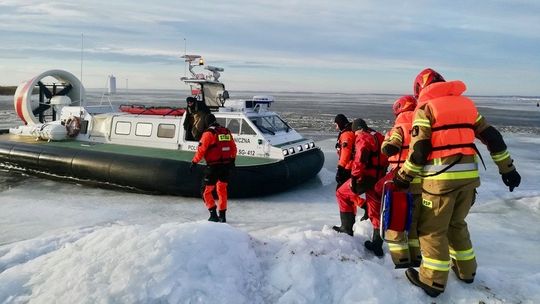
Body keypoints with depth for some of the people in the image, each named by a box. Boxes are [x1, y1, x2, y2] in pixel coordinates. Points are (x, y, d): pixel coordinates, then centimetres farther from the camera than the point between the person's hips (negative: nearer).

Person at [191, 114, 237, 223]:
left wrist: (194, 162, -4)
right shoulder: (227, 131, 8)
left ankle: (213, 213, -4)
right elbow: (233, 147, 16)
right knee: (222, 189, 19)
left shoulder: (208, 133, -10)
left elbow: (201, 149, -13)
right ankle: (222, 215, 23)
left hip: (213, 166, -6)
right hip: (226, 165, 6)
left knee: (206, 191, 5)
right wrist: (232, 160, 29)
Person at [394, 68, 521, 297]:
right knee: (456, 223, 24)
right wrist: (507, 168, 19)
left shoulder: (425, 107, -3)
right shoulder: (466, 103, 14)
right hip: (469, 175, 6)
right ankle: (466, 270, 34)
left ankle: (433, 281, 11)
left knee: (432, 229, 6)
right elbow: (492, 137, 14)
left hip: (441, 177, -6)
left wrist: (404, 176, 0)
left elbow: (419, 149, -11)